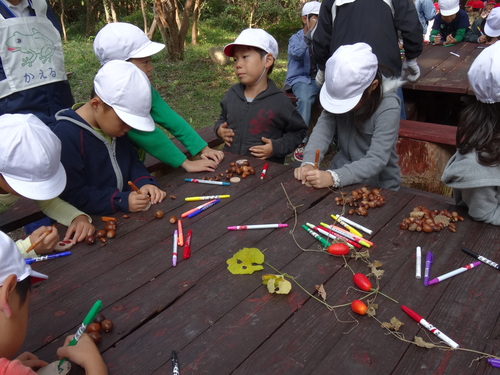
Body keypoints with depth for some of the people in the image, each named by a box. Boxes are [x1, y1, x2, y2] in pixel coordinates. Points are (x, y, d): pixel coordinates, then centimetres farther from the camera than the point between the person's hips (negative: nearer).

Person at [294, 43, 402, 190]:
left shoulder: (388, 108, -20)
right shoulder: (339, 95, -4)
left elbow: (377, 160, -26)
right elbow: (322, 129, -12)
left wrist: (333, 177, -39)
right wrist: (308, 163, -30)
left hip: (378, 187, -2)